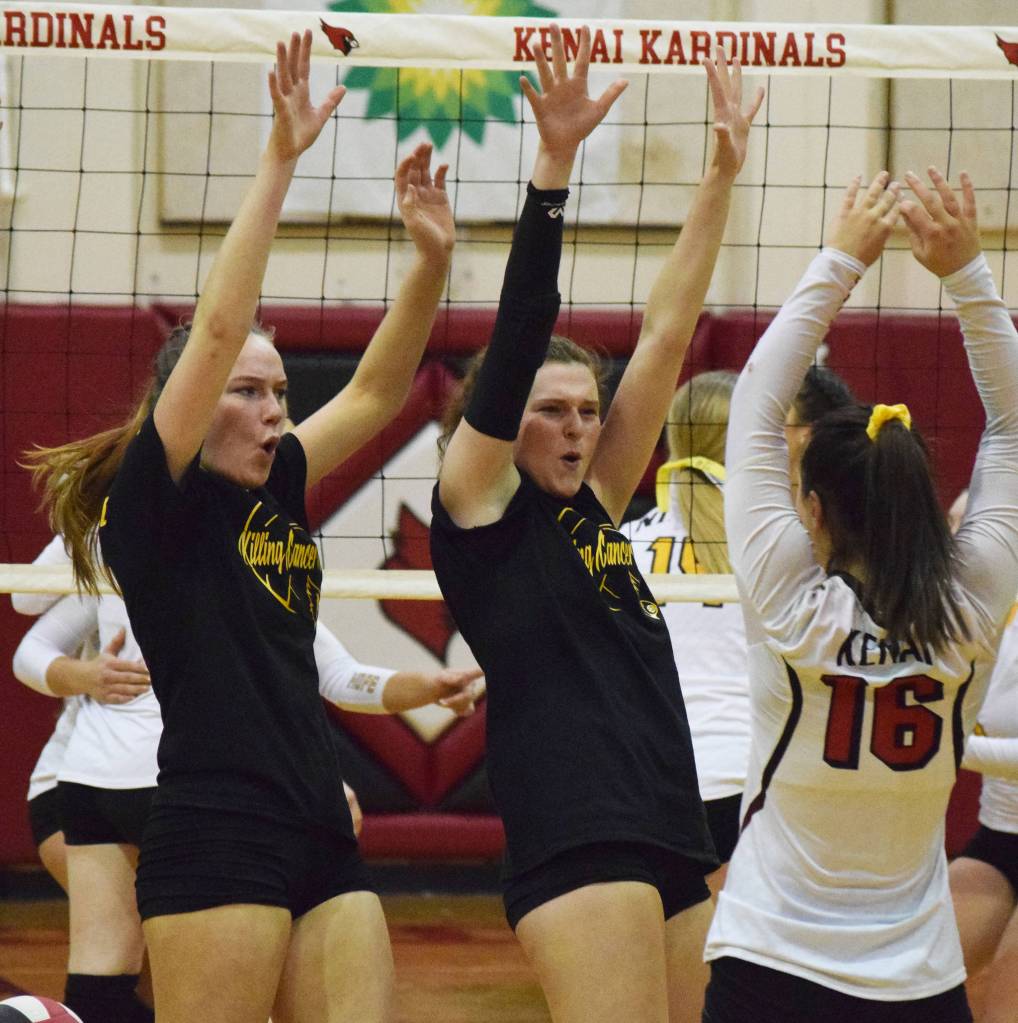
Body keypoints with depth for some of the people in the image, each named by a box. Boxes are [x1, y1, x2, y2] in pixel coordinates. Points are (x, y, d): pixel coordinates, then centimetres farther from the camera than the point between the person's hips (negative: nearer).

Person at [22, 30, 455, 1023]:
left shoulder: (273, 497, 16)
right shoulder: (150, 501, -3)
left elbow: (375, 391, 20)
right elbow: (218, 329, -11)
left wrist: (431, 258, 6)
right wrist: (279, 160, -13)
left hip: (321, 845, 7)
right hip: (214, 846, -7)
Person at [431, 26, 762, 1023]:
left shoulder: (591, 507, 21)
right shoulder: (478, 504, 4)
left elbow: (665, 336, 20)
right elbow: (519, 335, -6)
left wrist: (722, 175, 18)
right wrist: (552, 166, -13)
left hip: (671, 844, 8)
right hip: (575, 841, -8)